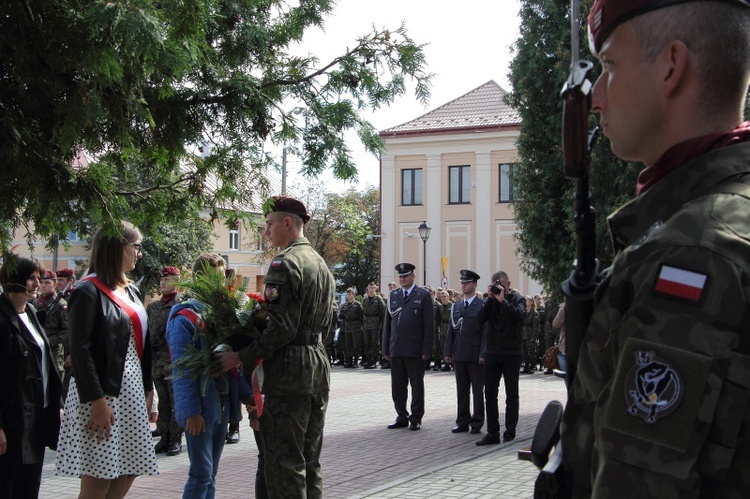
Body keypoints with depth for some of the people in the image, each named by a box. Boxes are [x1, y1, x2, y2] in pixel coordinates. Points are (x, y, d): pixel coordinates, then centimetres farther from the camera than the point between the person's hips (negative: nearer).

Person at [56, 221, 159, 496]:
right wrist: (97, 401, -20)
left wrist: (148, 388, 14)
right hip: (102, 393, -8)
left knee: (127, 474, 7)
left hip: (132, 391, 8)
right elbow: (80, 350, -15)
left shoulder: (131, 291, 14)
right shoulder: (88, 291, -10)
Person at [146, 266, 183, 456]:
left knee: (176, 402, 0)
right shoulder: (152, 306, 13)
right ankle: (164, 436, 17)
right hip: (156, 360, 6)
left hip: (174, 361, -5)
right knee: (162, 401, 11)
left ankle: (175, 439, 5)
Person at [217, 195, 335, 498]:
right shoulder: (321, 264, 16)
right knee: (310, 461, 15)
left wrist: (240, 357, -13)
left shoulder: (284, 263, -13)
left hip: (289, 370, -9)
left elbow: (282, 328, -19)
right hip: (318, 364, 9)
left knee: (284, 464, -4)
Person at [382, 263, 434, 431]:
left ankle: (416, 418, 12)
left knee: (417, 384, 4)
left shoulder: (423, 295, 0)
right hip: (396, 349, 4)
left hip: (415, 350, -4)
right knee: (397, 385, 8)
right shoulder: (393, 295, 13)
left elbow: (429, 324, -4)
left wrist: (426, 350, -10)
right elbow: (387, 322, 13)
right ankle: (402, 417, 18)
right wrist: (385, 348, 8)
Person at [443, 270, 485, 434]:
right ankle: (462, 422, 16)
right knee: (461, 390, 9)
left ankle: (477, 423, 8)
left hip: (475, 355, -5)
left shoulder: (482, 306, -3)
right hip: (459, 355, 5)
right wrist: (448, 352, 7)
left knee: (477, 390, 2)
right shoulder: (456, 306, 13)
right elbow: (451, 331, 13)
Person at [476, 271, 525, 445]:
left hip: (511, 353, -3)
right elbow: (480, 318, -6)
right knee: (490, 393, 1)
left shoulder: (517, 299, -1)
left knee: (511, 394, 6)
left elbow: (520, 315, -22)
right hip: (492, 352, 3)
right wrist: (490, 299, -12)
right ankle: (492, 433, 5)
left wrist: (502, 300, -19)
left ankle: (510, 431, 14)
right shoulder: (491, 300, 8)